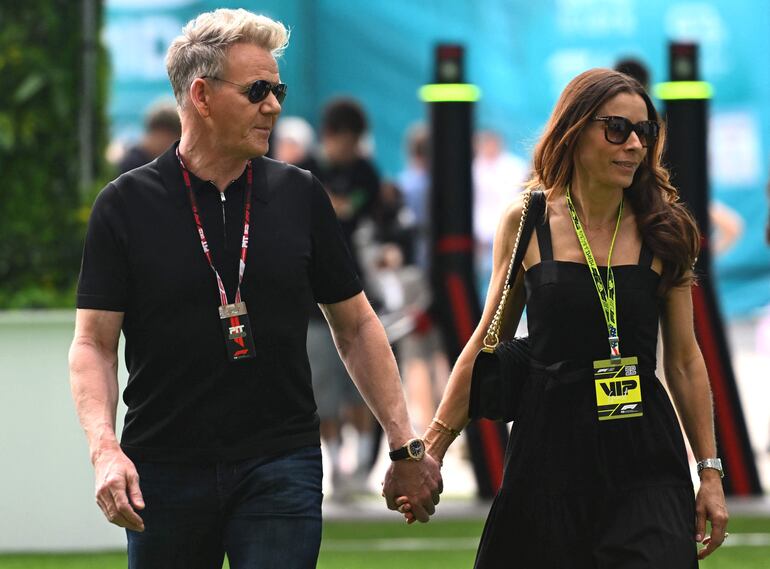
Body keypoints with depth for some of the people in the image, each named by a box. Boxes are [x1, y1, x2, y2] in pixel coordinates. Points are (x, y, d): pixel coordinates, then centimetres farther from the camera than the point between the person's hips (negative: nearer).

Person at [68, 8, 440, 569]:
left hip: (282, 465, 0)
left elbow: (356, 326, 13)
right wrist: (105, 450, -17)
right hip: (164, 473, 0)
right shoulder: (126, 205, 0)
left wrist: (405, 445, 9)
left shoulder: (300, 197, 6)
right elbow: (94, 343, -1)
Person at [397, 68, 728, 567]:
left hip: (644, 456, 0)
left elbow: (685, 360, 8)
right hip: (551, 447, 0)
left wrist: (710, 471, 5)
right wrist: (430, 450, 6)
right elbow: (487, 346, 8)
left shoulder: (662, 231, 3)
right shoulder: (527, 222, 1)